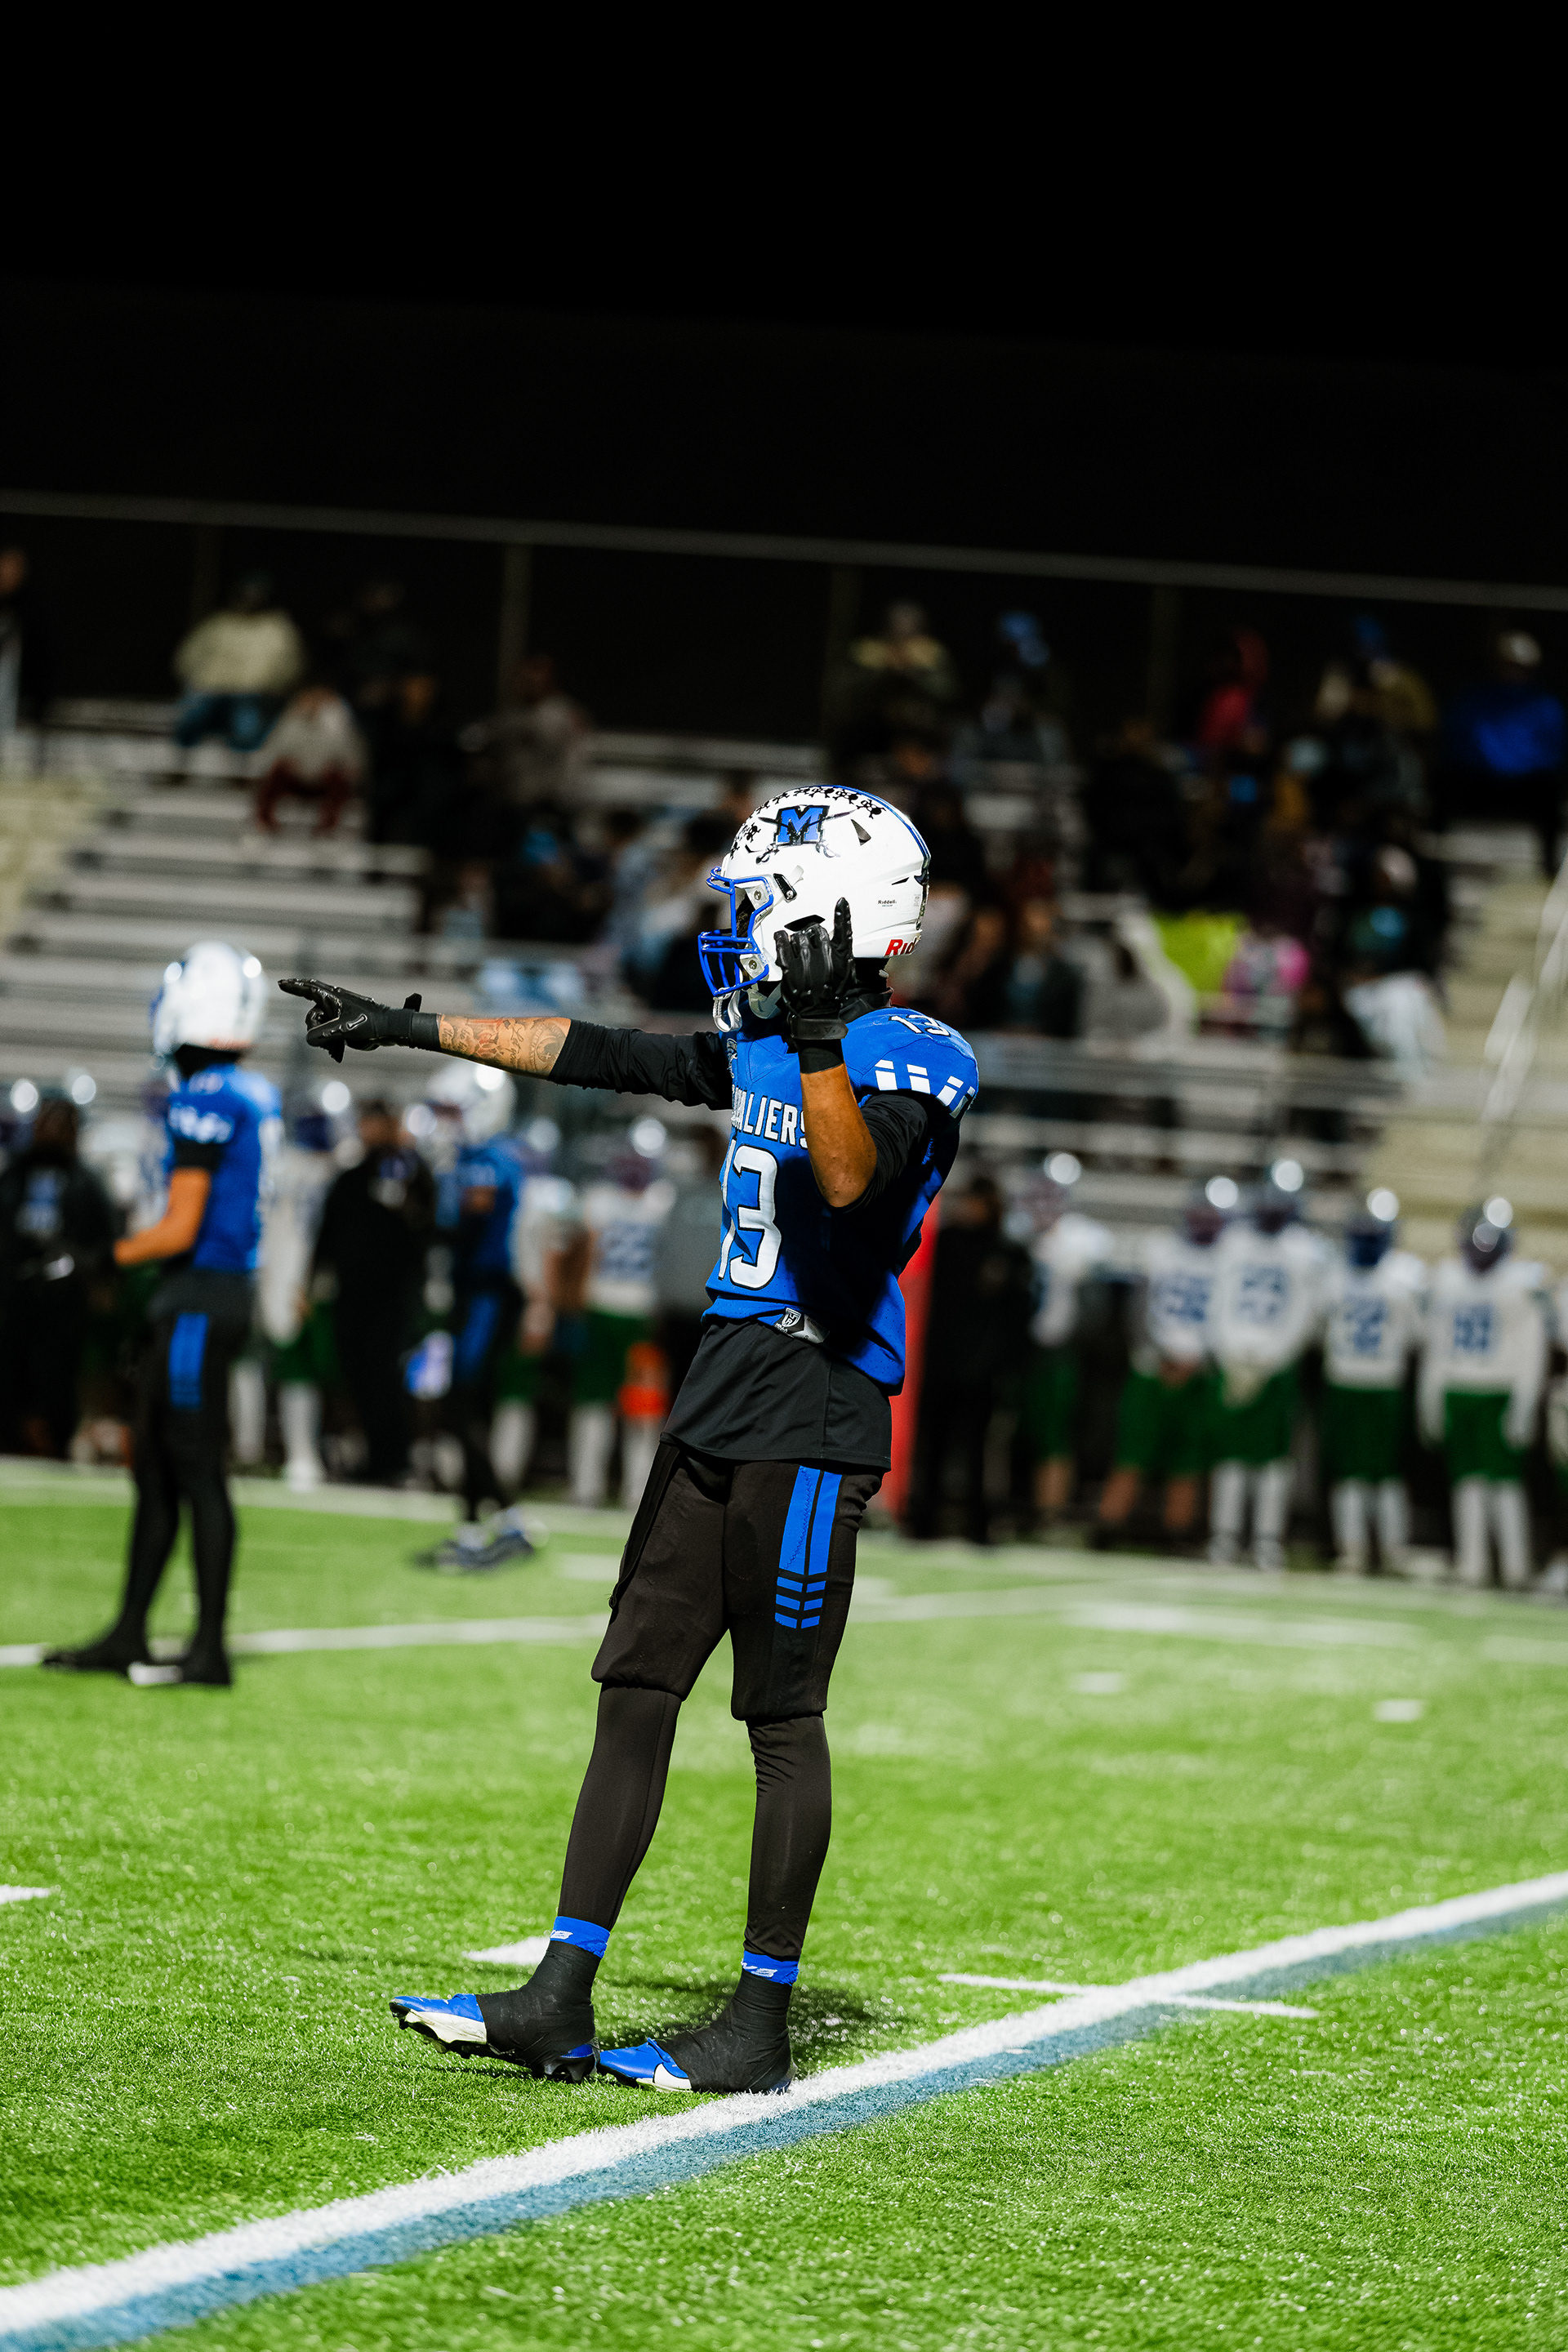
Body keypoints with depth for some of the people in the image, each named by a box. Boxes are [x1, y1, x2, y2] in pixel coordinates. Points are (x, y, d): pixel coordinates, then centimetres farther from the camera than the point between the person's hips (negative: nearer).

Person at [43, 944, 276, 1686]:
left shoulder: (204, 1101, -17)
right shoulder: (259, 1097, 11)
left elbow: (180, 1229, -18)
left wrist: (106, 1257, -7)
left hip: (199, 1300, -9)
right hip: (230, 1286, 9)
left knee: (198, 1471, -4)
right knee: (156, 1471, 13)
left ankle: (210, 1648, -1)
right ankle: (127, 1637, 19)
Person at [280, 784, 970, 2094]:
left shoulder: (913, 1061, -10)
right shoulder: (763, 1045, 15)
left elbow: (853, 1180, -28)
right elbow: (594, 1055, 22)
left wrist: (820, 1034, -36)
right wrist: (406, 1029, 26)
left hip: (811, 1420, -9)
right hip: (719, 1406, 9)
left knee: (783, 1717, -4)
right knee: (634, 1690, 7)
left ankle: (763, 2028, 3)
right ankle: (561, 1999, 9)